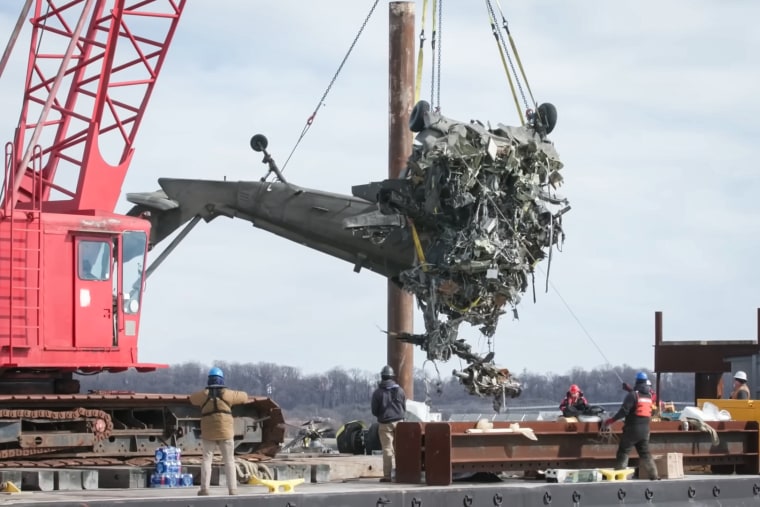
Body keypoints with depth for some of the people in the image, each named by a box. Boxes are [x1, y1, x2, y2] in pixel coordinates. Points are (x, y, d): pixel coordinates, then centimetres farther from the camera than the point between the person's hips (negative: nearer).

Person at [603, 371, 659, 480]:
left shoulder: (633, 394, -11)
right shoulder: (649, 395, 8)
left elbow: (624, 411, -18)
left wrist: (611, 420, -12)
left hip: (632, 429, -6)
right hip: (645, 429, 6)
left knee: (623, 452, 0)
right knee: (645, 453, 14)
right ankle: (654, 475, 9)